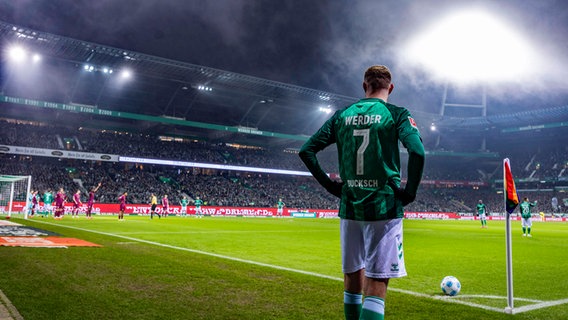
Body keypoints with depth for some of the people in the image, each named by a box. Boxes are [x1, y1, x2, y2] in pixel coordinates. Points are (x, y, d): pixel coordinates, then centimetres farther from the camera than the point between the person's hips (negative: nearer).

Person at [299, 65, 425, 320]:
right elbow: (417, 152, -19)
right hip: (384, 207, -4)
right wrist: (410, 192, -7)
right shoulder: (396, 114, -3)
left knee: (352, 277, 18)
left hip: (349, 206, 4)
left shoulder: (342, 115, 8)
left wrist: (330, 185, 8)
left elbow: (306, 150, 5)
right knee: (376, 284, -1)